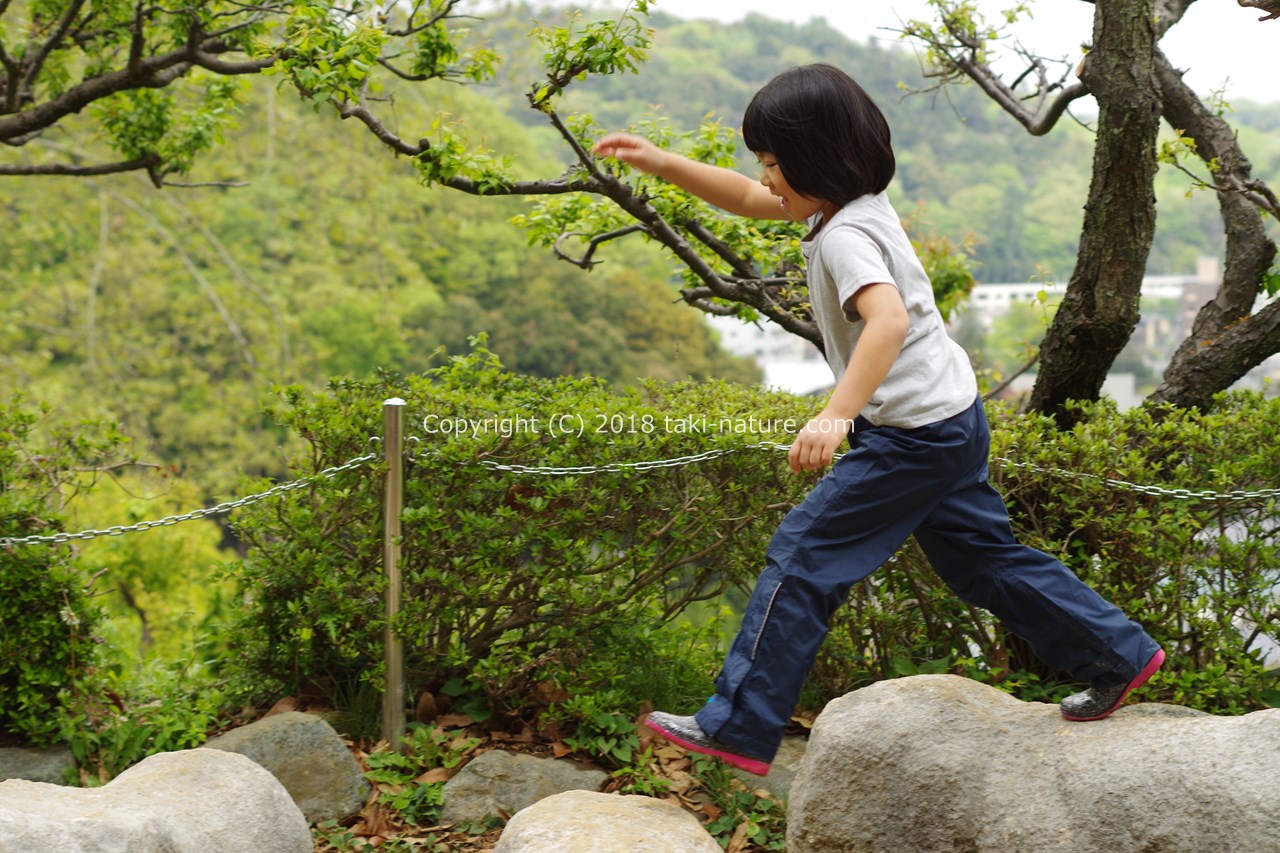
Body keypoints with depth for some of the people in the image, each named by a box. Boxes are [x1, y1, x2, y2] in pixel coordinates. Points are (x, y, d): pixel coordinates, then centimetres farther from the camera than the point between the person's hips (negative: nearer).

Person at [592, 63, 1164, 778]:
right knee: (981, 556, 21)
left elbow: (889, 319, -40)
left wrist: (836, 415, -49)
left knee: (804, 554, -6)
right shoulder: (860, 201, 7)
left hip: (914, 435, -10)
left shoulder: (844, 236, -22)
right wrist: (664, 164, 10)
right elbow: (750, 201, 18)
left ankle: (738, 728, -2)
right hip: (953, 420, 10)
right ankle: (1118, 656, 32)